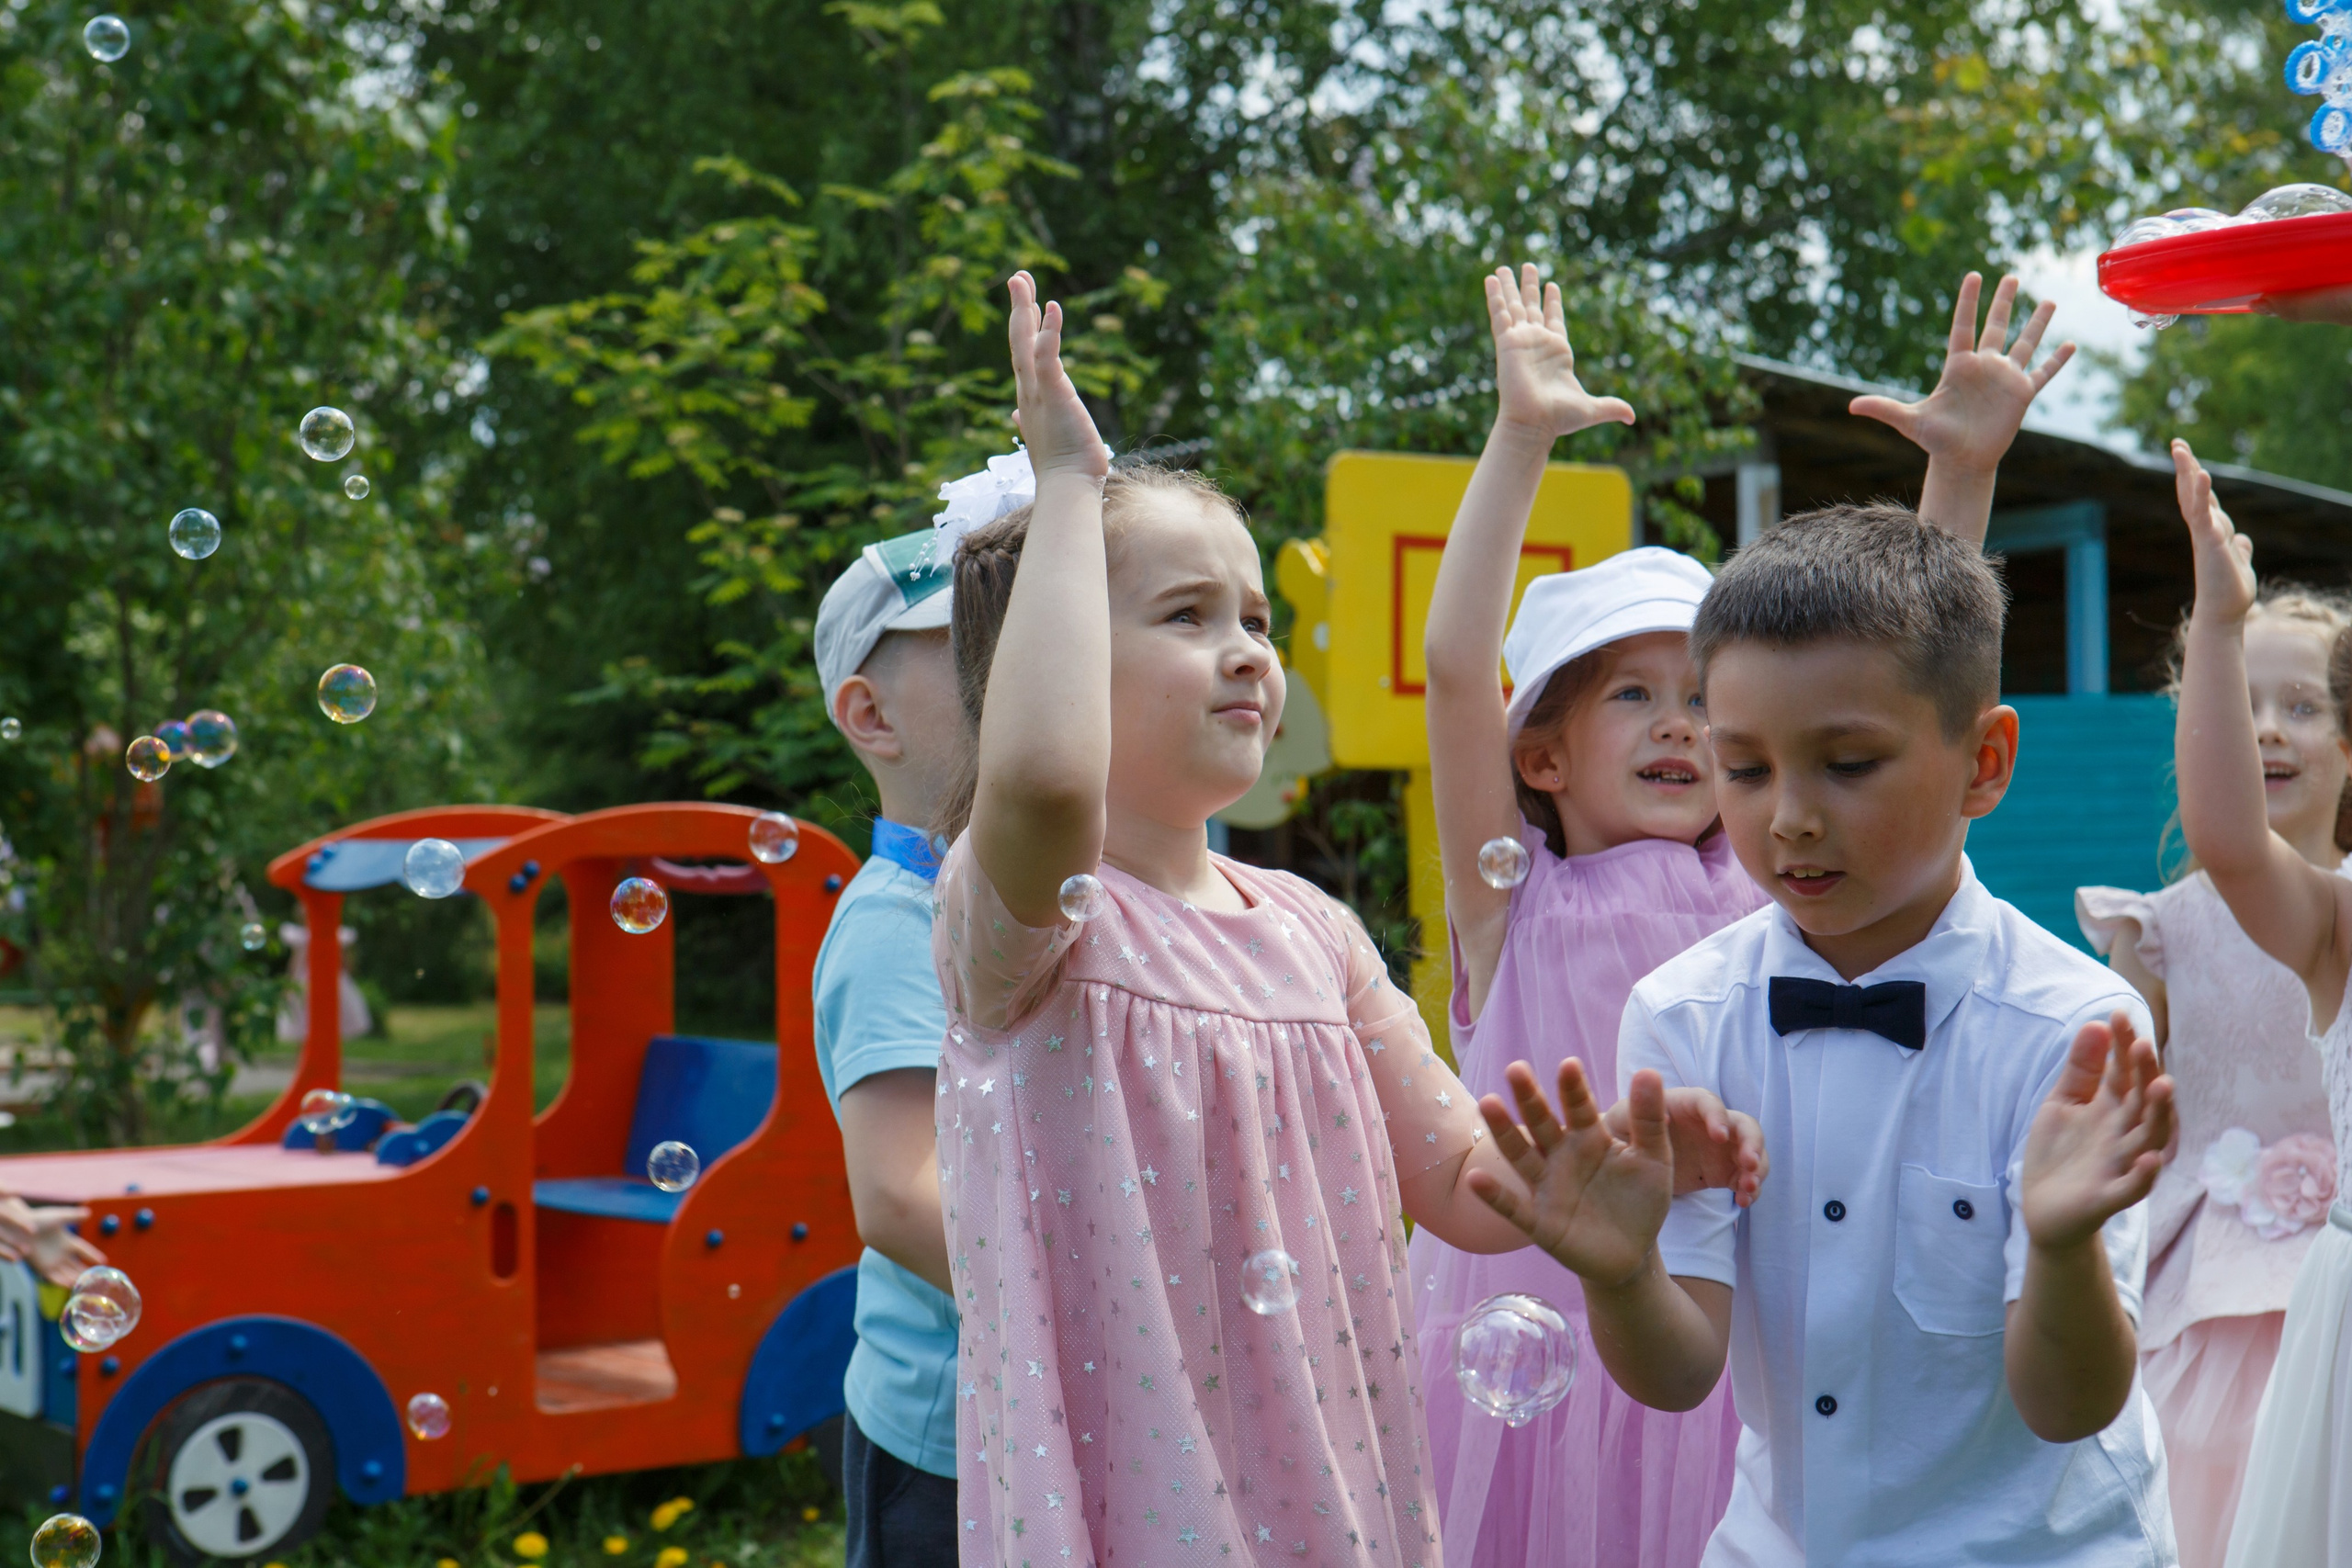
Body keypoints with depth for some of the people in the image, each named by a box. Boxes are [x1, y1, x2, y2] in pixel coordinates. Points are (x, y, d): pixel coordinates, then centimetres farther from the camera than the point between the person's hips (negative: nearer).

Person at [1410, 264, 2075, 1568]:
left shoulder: (1769, 894, 7)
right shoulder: (1515, 905, -1)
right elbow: (1455, 666, -12)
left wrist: (1964, 472, -7)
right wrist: (1521, 438, -16)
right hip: (1539, 1345, -2)